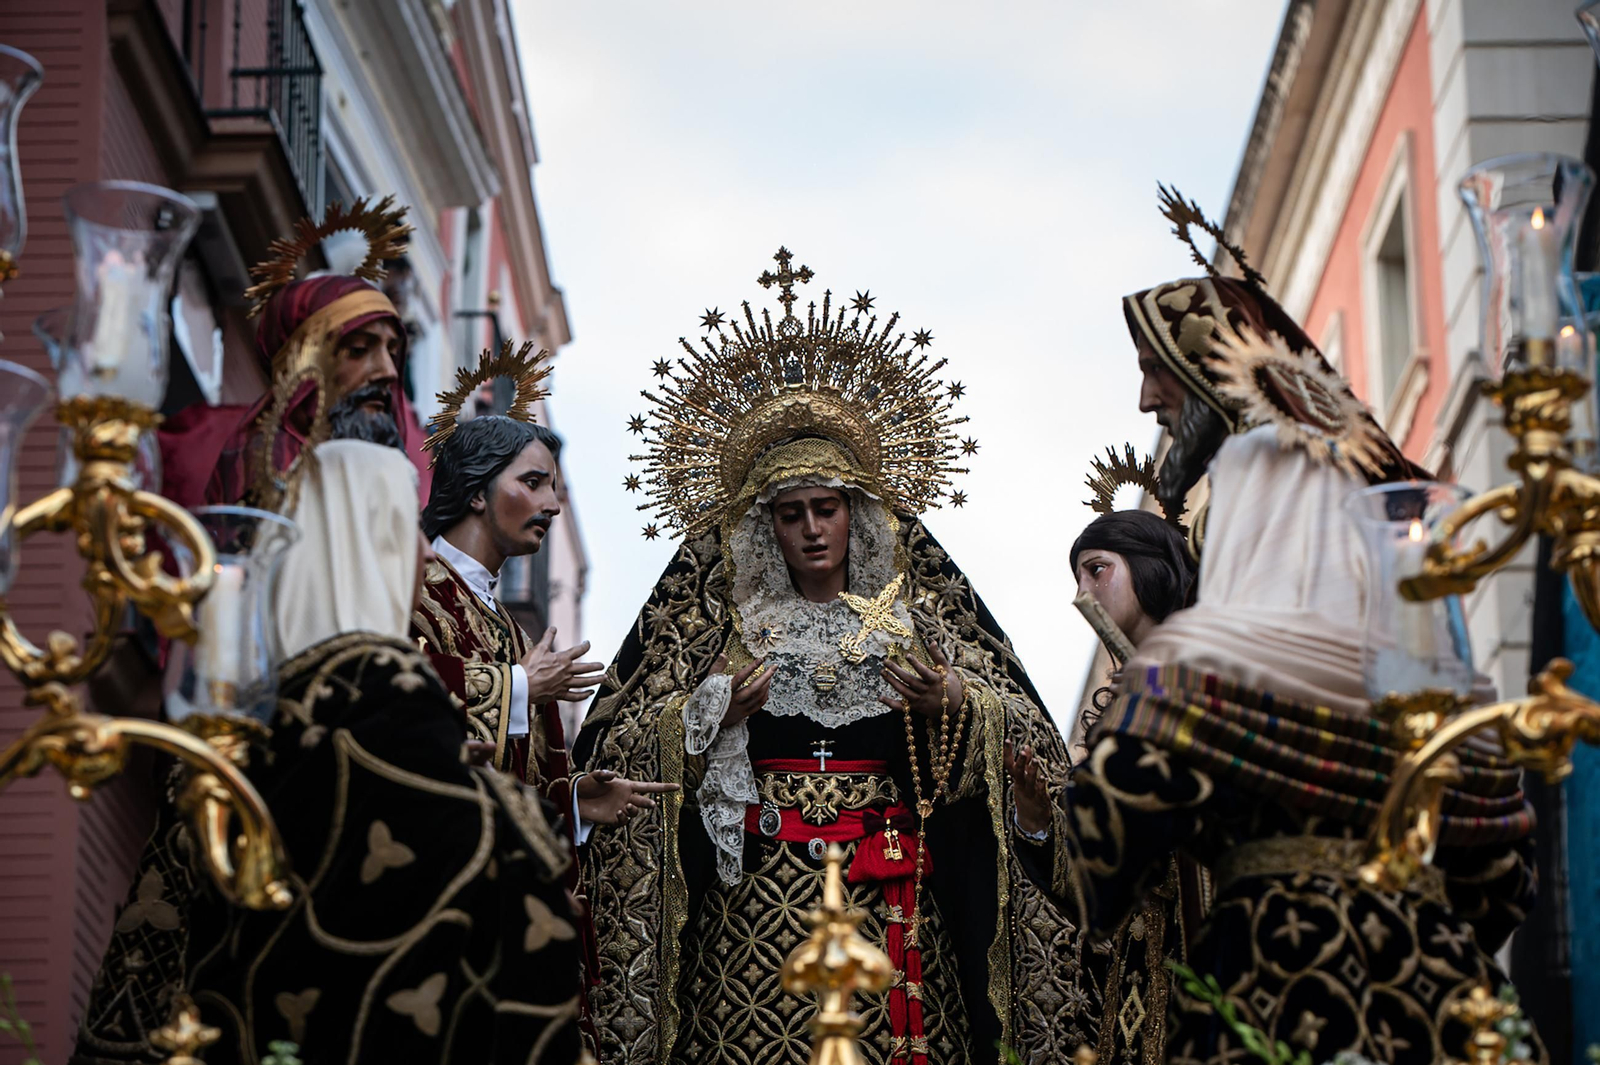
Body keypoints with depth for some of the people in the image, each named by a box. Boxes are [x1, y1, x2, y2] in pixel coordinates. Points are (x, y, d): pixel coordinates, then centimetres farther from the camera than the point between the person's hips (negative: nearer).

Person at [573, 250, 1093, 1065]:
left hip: (887, 898, 0)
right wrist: (711, 714, -10)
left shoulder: (914, 615, 11)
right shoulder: (728, 622, 10)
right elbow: (617, 750, 5)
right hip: (754, 897, 0)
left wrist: (952, 704, -14)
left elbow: (1022, 735, 4)